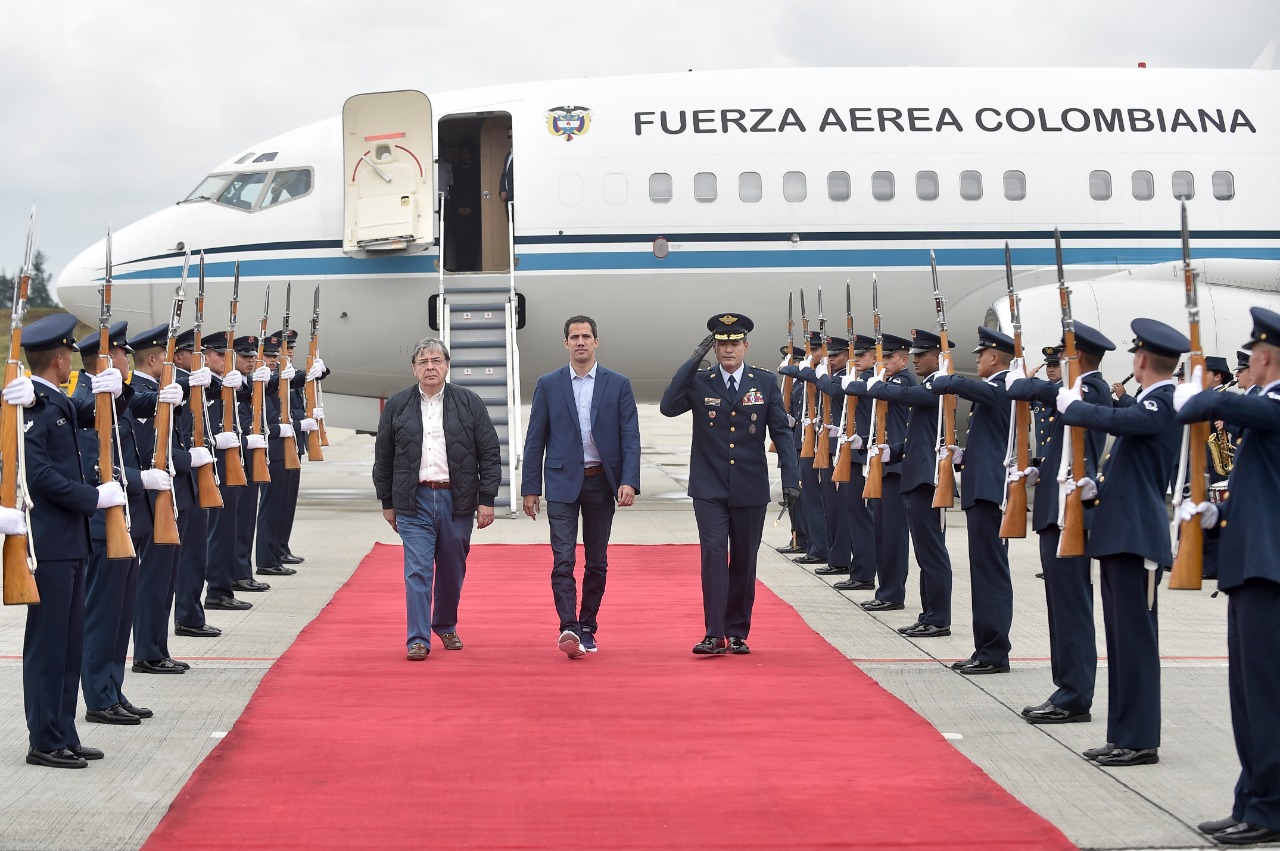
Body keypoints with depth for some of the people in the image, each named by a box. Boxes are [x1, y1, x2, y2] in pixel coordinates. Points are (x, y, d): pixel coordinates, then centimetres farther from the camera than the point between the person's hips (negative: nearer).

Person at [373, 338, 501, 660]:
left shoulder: (470, 403, 3)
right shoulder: (397, 405, 5)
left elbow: (490, 453, 2)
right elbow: (383, 457, 10)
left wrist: (487, 500, -3)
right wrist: (387, 503, 8)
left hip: (457, 499, 1)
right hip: (414, 501, -1)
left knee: (453, 571, 11)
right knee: (417, 571, -7)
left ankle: (446, 626, 31)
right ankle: (418, 639, -4)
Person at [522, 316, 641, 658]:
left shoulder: (618, 384, 3)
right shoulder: (548, 385, 3)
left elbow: (630, 437, 0)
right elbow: (535, 440, 4)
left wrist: (629, 481, -12)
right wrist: (531, 488, 0)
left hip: (601, 483, 1)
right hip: (563, 482, -1)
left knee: (596, 562, 8)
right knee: (563, 560, -12)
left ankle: (587, 629, 18)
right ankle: (568, 629, -18)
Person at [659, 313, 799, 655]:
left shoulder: (765, 382, 4)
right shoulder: (699, 382, 2)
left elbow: (781, 432, 4)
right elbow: (668, 407, -15)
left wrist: (790, 477, -6)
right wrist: (693, 361, -17)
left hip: (750, 489, 1)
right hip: (709, 489, -1)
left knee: (744, 562, 8)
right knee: (714, 554, -12)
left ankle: (737, 632, 18)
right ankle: (714, 634, -11)